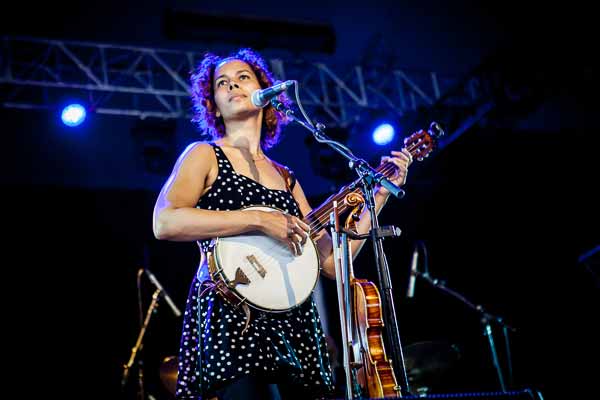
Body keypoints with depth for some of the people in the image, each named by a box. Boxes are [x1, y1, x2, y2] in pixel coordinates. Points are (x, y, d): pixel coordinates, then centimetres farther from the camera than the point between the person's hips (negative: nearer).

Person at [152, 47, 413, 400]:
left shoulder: (286, 179, 20)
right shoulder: (205, 155, 8)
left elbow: (332, 262, 15)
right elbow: (165, 223, -11)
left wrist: (381, 193, 16)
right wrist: (258, 220, -14)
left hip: (293, 325, 5)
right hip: (231, 315, -5)